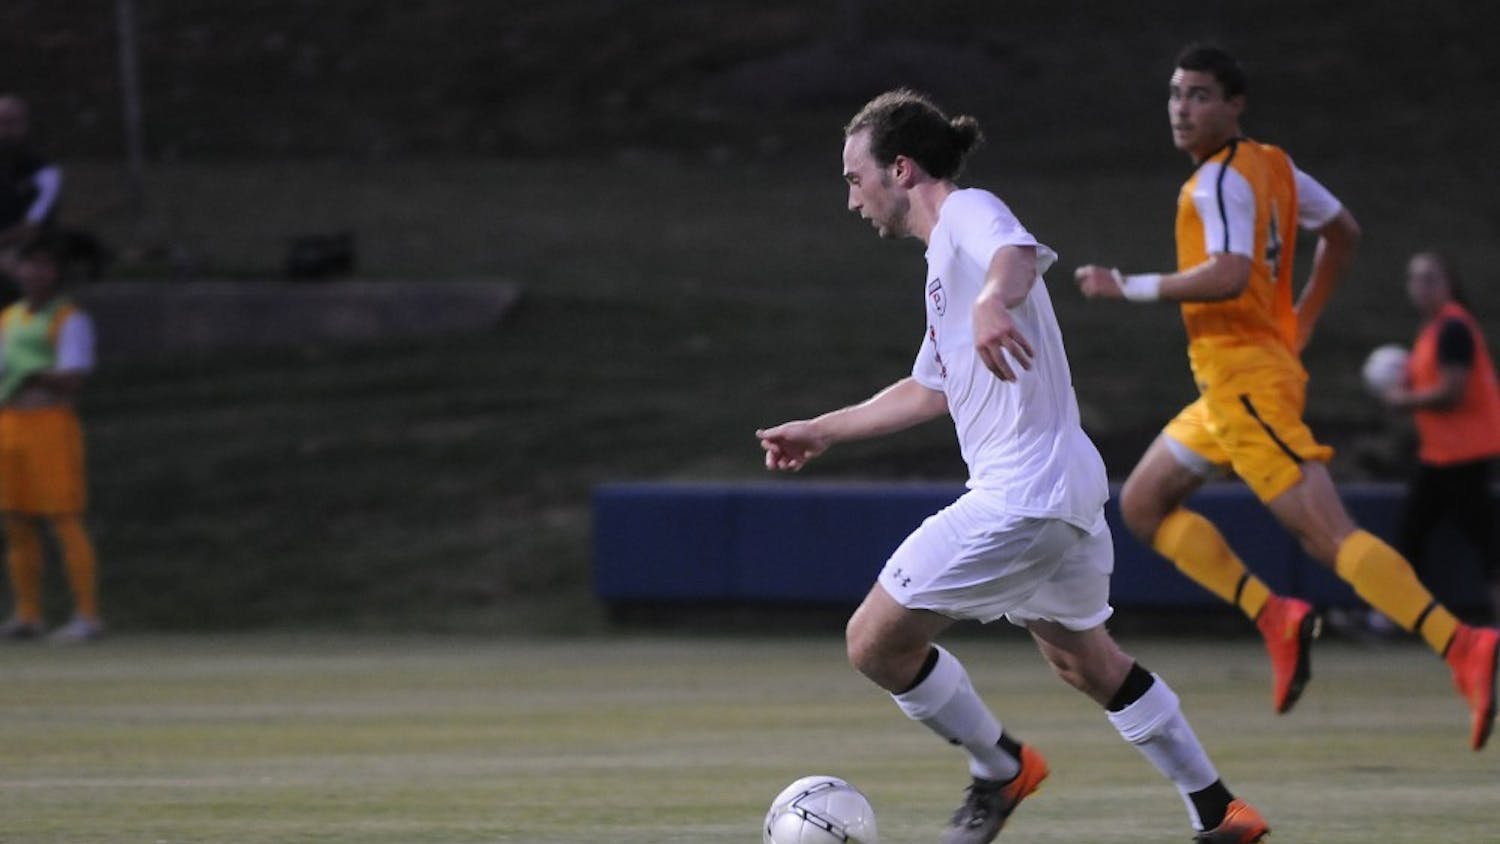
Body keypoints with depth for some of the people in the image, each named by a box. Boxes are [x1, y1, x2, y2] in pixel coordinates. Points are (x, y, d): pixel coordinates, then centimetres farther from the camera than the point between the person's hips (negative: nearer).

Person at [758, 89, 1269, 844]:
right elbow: (932, 389, 34)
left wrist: (993, 300, -58)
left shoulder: (969, 214, -9)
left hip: (1019, 497, -11)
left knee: (876, 643, -6)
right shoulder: (946, 249, 21)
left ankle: (1001, 769, 10)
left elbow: (1017, 253, -35)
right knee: (1083, 659, 25)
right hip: (1068, 490, 11)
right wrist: (823, 430, 41)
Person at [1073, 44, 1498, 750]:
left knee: (1331, 538, -17)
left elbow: (1228, 275, -29)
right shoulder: (1271, 165, 14)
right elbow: (1342, 231, 26)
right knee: (1143, 505, 15)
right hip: (1230, 388, 10)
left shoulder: (1221, 180, -15)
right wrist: (1301, 321, 28)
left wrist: (1129, 287, -20)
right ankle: (1276, 620, 5)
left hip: (1246, 381, -10)